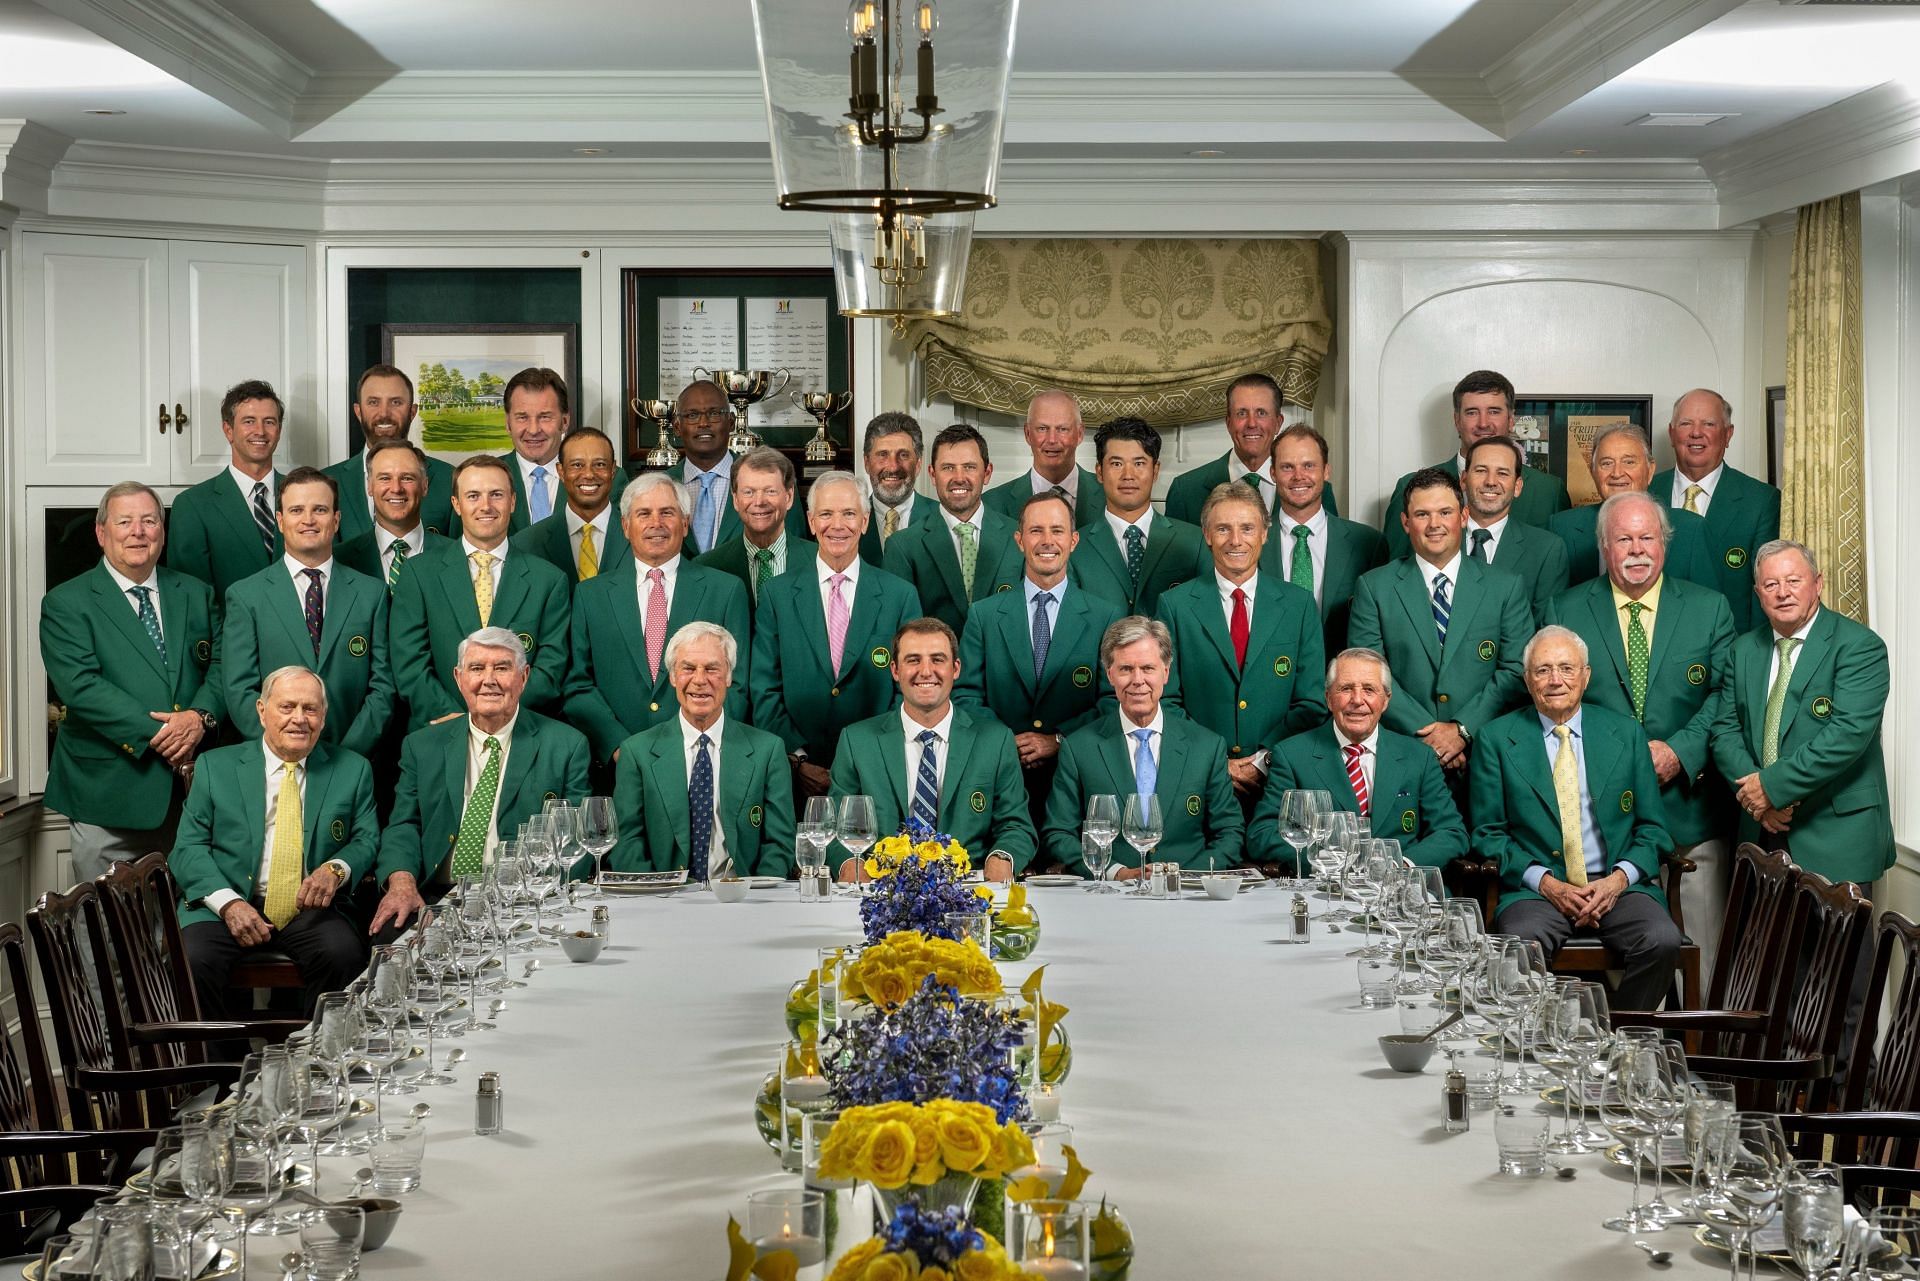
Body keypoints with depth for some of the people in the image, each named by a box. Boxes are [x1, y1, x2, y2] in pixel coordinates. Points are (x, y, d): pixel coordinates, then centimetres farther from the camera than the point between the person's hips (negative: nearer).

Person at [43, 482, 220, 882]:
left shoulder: (196, 594, 14)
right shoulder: (66, 604, -1)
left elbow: (222, 665, 7)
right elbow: (80, 686, -12)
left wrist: (201, 716, -15)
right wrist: (157, 736, -19)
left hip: (190, 789, 4)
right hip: (108, 790, -4)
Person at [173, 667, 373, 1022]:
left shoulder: (352, 771, 12)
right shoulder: (215, 767, 9)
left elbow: (366, 840, 10)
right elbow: (189, 848, 4)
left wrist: (336, 869, -14)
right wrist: (228, 902, -14)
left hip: (310, 908, 0)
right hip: (224, 907, 0)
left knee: (344, 954, -32)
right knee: (193, 960, -31)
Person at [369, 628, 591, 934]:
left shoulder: (567, 746, 7)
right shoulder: (422, 746, 15)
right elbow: (403, 826, 10)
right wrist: (402, 881, -12)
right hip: (436, 896, 2)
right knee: (391, 930, -30)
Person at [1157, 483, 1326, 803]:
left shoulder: (1298, 605, 9)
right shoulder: (1175, 605, 6)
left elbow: (1312, 703, 6)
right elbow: (1167, 701, 4)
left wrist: (1264, 761, -7)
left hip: (1278, 777, 1)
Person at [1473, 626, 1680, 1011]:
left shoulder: (1626, 734, 13)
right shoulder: (1497, 740, 8)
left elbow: (1652, 828, 13)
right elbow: (1488, 834, 5)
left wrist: (1621, 878, -7)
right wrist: (1545, 882, -10)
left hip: (1618, 886, 2)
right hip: (1535, 890, -2)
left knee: (1662, 941, -28)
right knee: (1522, 945, -35)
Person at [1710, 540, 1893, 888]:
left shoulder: (1859, 646, -8)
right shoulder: (1744, 650, 12)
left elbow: (1850, 732, -19)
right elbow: (1725, 729, 9)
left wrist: (1773, 785, -19)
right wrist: (1754, 793, -10)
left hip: (1836, 832, -5)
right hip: (1761, 830, 5)